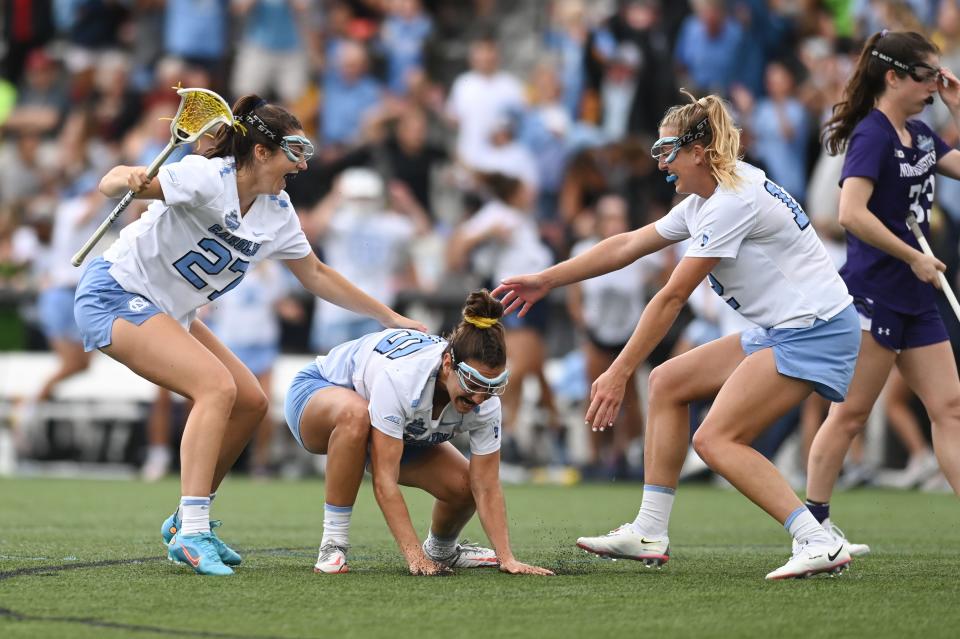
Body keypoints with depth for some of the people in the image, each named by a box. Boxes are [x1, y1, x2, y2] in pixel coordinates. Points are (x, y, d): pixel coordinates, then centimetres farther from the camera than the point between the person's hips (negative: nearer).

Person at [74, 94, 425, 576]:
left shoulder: (277, 213, 1)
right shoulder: (207, 178, -23)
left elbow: (316, 275, 16)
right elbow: (112, 184, -32)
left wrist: (388, 317, 17)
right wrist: (125, 180, -57)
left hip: (170, 313, 9)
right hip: (116, 295, -9)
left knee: (250, 403, 6)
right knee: (217, 386, -25)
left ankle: (186, 522, 18)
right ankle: (192, 532, -27)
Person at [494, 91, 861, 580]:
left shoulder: (733, 202, -19)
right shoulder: (704, 201, 11)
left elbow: (671, 297, -18)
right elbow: (628, 246, 20)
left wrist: (619, 373, -15)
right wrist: (545, 280, 21)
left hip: (815, 332, -10)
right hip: (778, 332, 10)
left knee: (715, 439, -16)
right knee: (668, 382, 10)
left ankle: (819, 544, -20)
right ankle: (649, 534, 10)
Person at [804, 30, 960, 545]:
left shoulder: (919, 134, 12)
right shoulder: (872, 135, -15)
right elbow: (852, 212, -25)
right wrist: (914, 257, -19)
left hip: (916, 298, 9)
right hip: (873, 293, -9)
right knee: (850, 414, -2)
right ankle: (813, 520, 8)